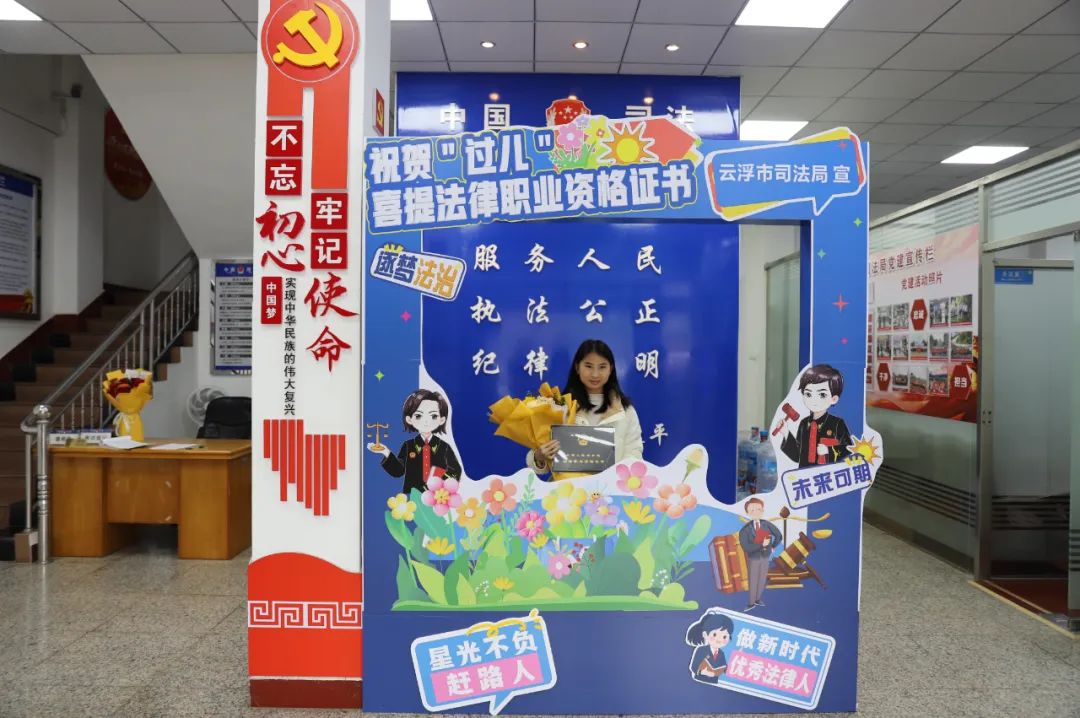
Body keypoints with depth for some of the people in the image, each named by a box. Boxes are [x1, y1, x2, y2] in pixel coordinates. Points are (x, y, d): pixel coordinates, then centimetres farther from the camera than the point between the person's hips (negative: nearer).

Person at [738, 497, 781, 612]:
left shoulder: (767, 525, -11)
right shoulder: (745, 530, -23)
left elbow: (779, 536, 4)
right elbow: (746, 548, -31)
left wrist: (772, 547, 3)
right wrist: (762, 544, -32)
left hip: (765, 558, 4)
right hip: (753, 559, -4)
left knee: (762, 580, 15)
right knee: (753, 581, 6)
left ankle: (758, 599, 33)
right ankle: (751, 603, 20)